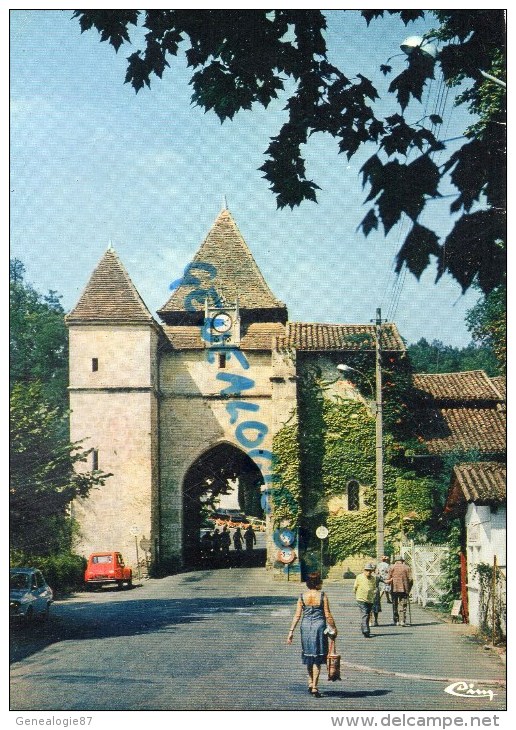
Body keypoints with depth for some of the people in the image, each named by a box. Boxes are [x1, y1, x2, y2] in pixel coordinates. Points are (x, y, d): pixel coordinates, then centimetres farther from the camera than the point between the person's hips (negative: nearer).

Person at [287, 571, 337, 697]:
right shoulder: (322, 595, -8)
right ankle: (314, 687, 0)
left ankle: (310, 683, 28)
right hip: (319, 626, -3)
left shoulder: (302, 596, 0)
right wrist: (334, 628, 5)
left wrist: (291, 631, 1)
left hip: (306, 626, 3)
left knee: (308, 655, 20)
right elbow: (328, 615, -7)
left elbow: (297, 615, -3)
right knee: (317, 658, 3)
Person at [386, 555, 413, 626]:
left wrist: (389, 583, 17)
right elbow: (410, 579, 0)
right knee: (403, 605, 1)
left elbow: (388, 579, -1)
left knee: (395, 605, 10)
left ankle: (396, 621, 10)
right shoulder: (406, 568, 4)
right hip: (404, 589, 0)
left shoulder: (392, 567, 4)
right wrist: (409, 589, 9)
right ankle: (402, 621, -9)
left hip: (394, 589, 1)